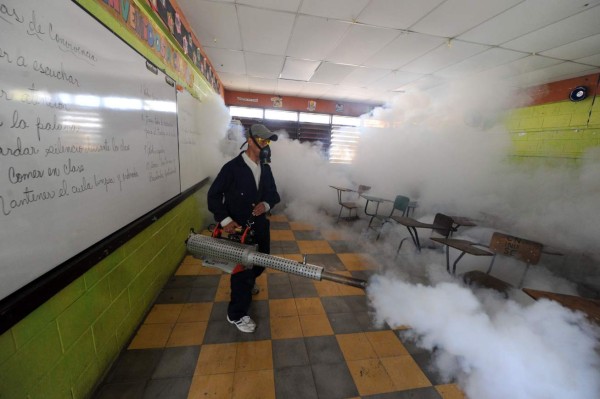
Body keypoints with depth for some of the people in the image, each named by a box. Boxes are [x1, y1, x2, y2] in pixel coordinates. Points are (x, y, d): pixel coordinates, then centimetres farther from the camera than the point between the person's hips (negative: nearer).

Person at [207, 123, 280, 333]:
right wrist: (225, 220, -20)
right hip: (238, 228, -6)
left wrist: (266, 204, -12)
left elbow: (274, 194, 10)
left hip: (260, 226, 7)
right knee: (242, 270, 4)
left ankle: (246, 285, 54)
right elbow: (213, 195, -10)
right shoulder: (232, 167, -14)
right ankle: (236, 314, 26)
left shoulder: (266, 169, 4)